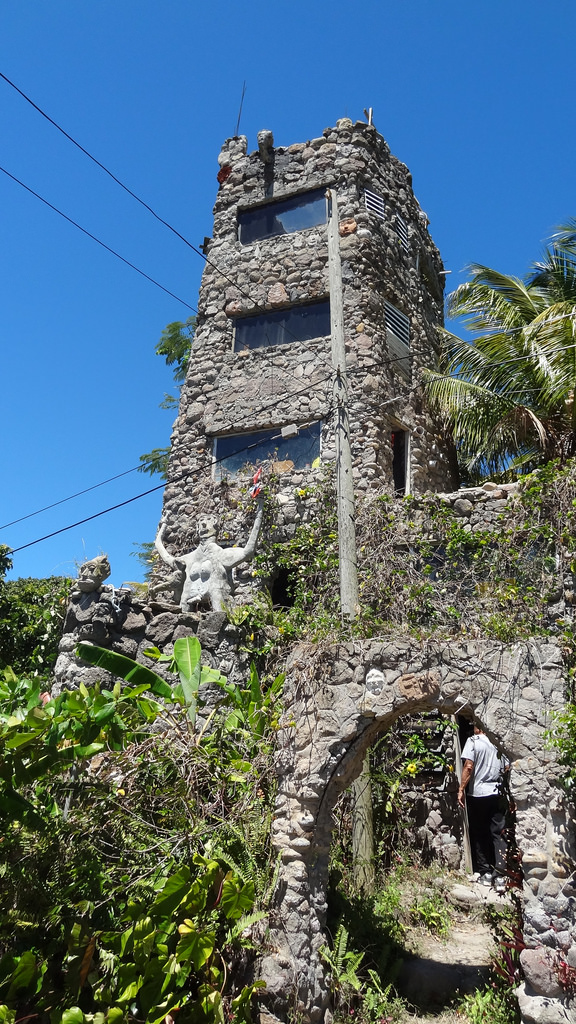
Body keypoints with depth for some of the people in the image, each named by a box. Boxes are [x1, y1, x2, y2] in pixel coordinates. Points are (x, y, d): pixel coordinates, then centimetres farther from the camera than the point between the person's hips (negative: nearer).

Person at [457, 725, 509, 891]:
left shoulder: (473, 741, -5)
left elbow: (468, 766, -14)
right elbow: (507, 767, 9)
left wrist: (461, 789, -10)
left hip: (478, 794, -4)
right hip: (497, 794, 4)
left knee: (479, 835, 8)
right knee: (498, 834, 5)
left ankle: (485, 873, 11)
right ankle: (500, 875, -2)